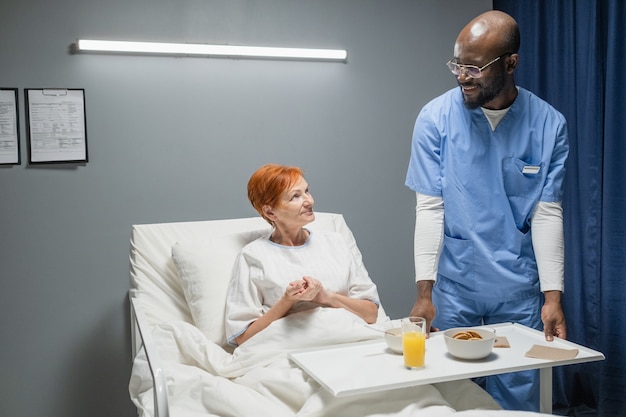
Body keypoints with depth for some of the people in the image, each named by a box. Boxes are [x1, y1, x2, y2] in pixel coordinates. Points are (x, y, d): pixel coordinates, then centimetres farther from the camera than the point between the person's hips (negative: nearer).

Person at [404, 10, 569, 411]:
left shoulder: (549, 124, -6)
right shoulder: (436, 118, -8)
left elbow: (547, 213, -4)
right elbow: (429, 207, -8)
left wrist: (553, 295, -6)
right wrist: (424, 291, -11)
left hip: (519, 290, 1)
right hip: (453, 285, -1)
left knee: (518, 395, 11)